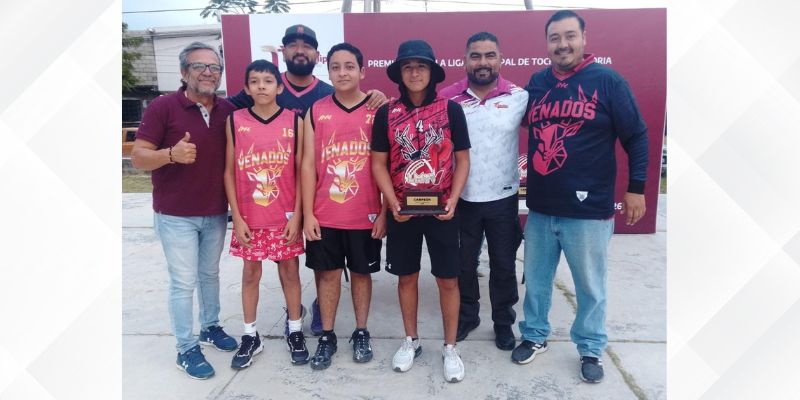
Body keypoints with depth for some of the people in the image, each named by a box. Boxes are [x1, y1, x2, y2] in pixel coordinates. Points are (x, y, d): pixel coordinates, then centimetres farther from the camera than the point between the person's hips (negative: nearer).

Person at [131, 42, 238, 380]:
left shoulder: (228, 111, 2)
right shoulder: (163, 107, -11)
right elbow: (138, 158, -11)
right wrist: (171, 154, -30)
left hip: (216, 213, 5)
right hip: (176, 215, -4)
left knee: (210, 274, 19)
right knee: (184, 283, 3)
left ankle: (211, 327, 37)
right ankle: (186, 349, 17)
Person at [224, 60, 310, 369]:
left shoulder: (294, 121, -3)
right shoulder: (234, 121, -1)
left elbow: (301, 171, -2)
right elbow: (229, 172, 0)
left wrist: (297, 214, -7)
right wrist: (237, 216, -5)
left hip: (285, 216, -1)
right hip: (249, 218, 1)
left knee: (290, 271, 9)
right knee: (250, 273, 11)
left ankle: (295, 332, 26)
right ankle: (250, 336, 26)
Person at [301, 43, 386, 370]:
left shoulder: (378, 111, -1)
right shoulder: (316, 112, 2)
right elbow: (308, 165, 1)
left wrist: (384, 211, -4)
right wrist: (307, 213, -3)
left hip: (366, 214, -1)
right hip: (325, 215, 1)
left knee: (361, 272, 13)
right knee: (328, 273, 11)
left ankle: (361, 333, 29)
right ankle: (327, 336, 27)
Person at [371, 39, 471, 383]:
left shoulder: (450, 109, -3)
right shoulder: (386, 114, 0)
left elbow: (462, 159, 0)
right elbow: (379, 163, 2)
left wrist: (453, 200, -12)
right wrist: (392, 203, -11)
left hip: (441, 209, -1)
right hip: (402, 210, 1)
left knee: (448, 278, 5)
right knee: (407, 276, 13)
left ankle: (450, 348, 22)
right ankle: (411, 341, 31)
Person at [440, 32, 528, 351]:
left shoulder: (519, 96, -5)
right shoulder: (448, 97, -4)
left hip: (504, 198, 0)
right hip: (462, 198, 0)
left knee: (503, 264, 13)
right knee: (464, 263, 15)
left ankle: (503, 321, 33)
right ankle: (467, 315, 36)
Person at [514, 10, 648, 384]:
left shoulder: (607, 81, -5)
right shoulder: (536, 82, 6)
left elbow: (636, 137, -2)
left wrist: (636, 188, -5)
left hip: (589, 209, -3)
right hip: (539, 207, 4)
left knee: (590, 286, 10)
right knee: (536, 280, 15)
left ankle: (591, 349, 30)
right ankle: (534, 336, 35)